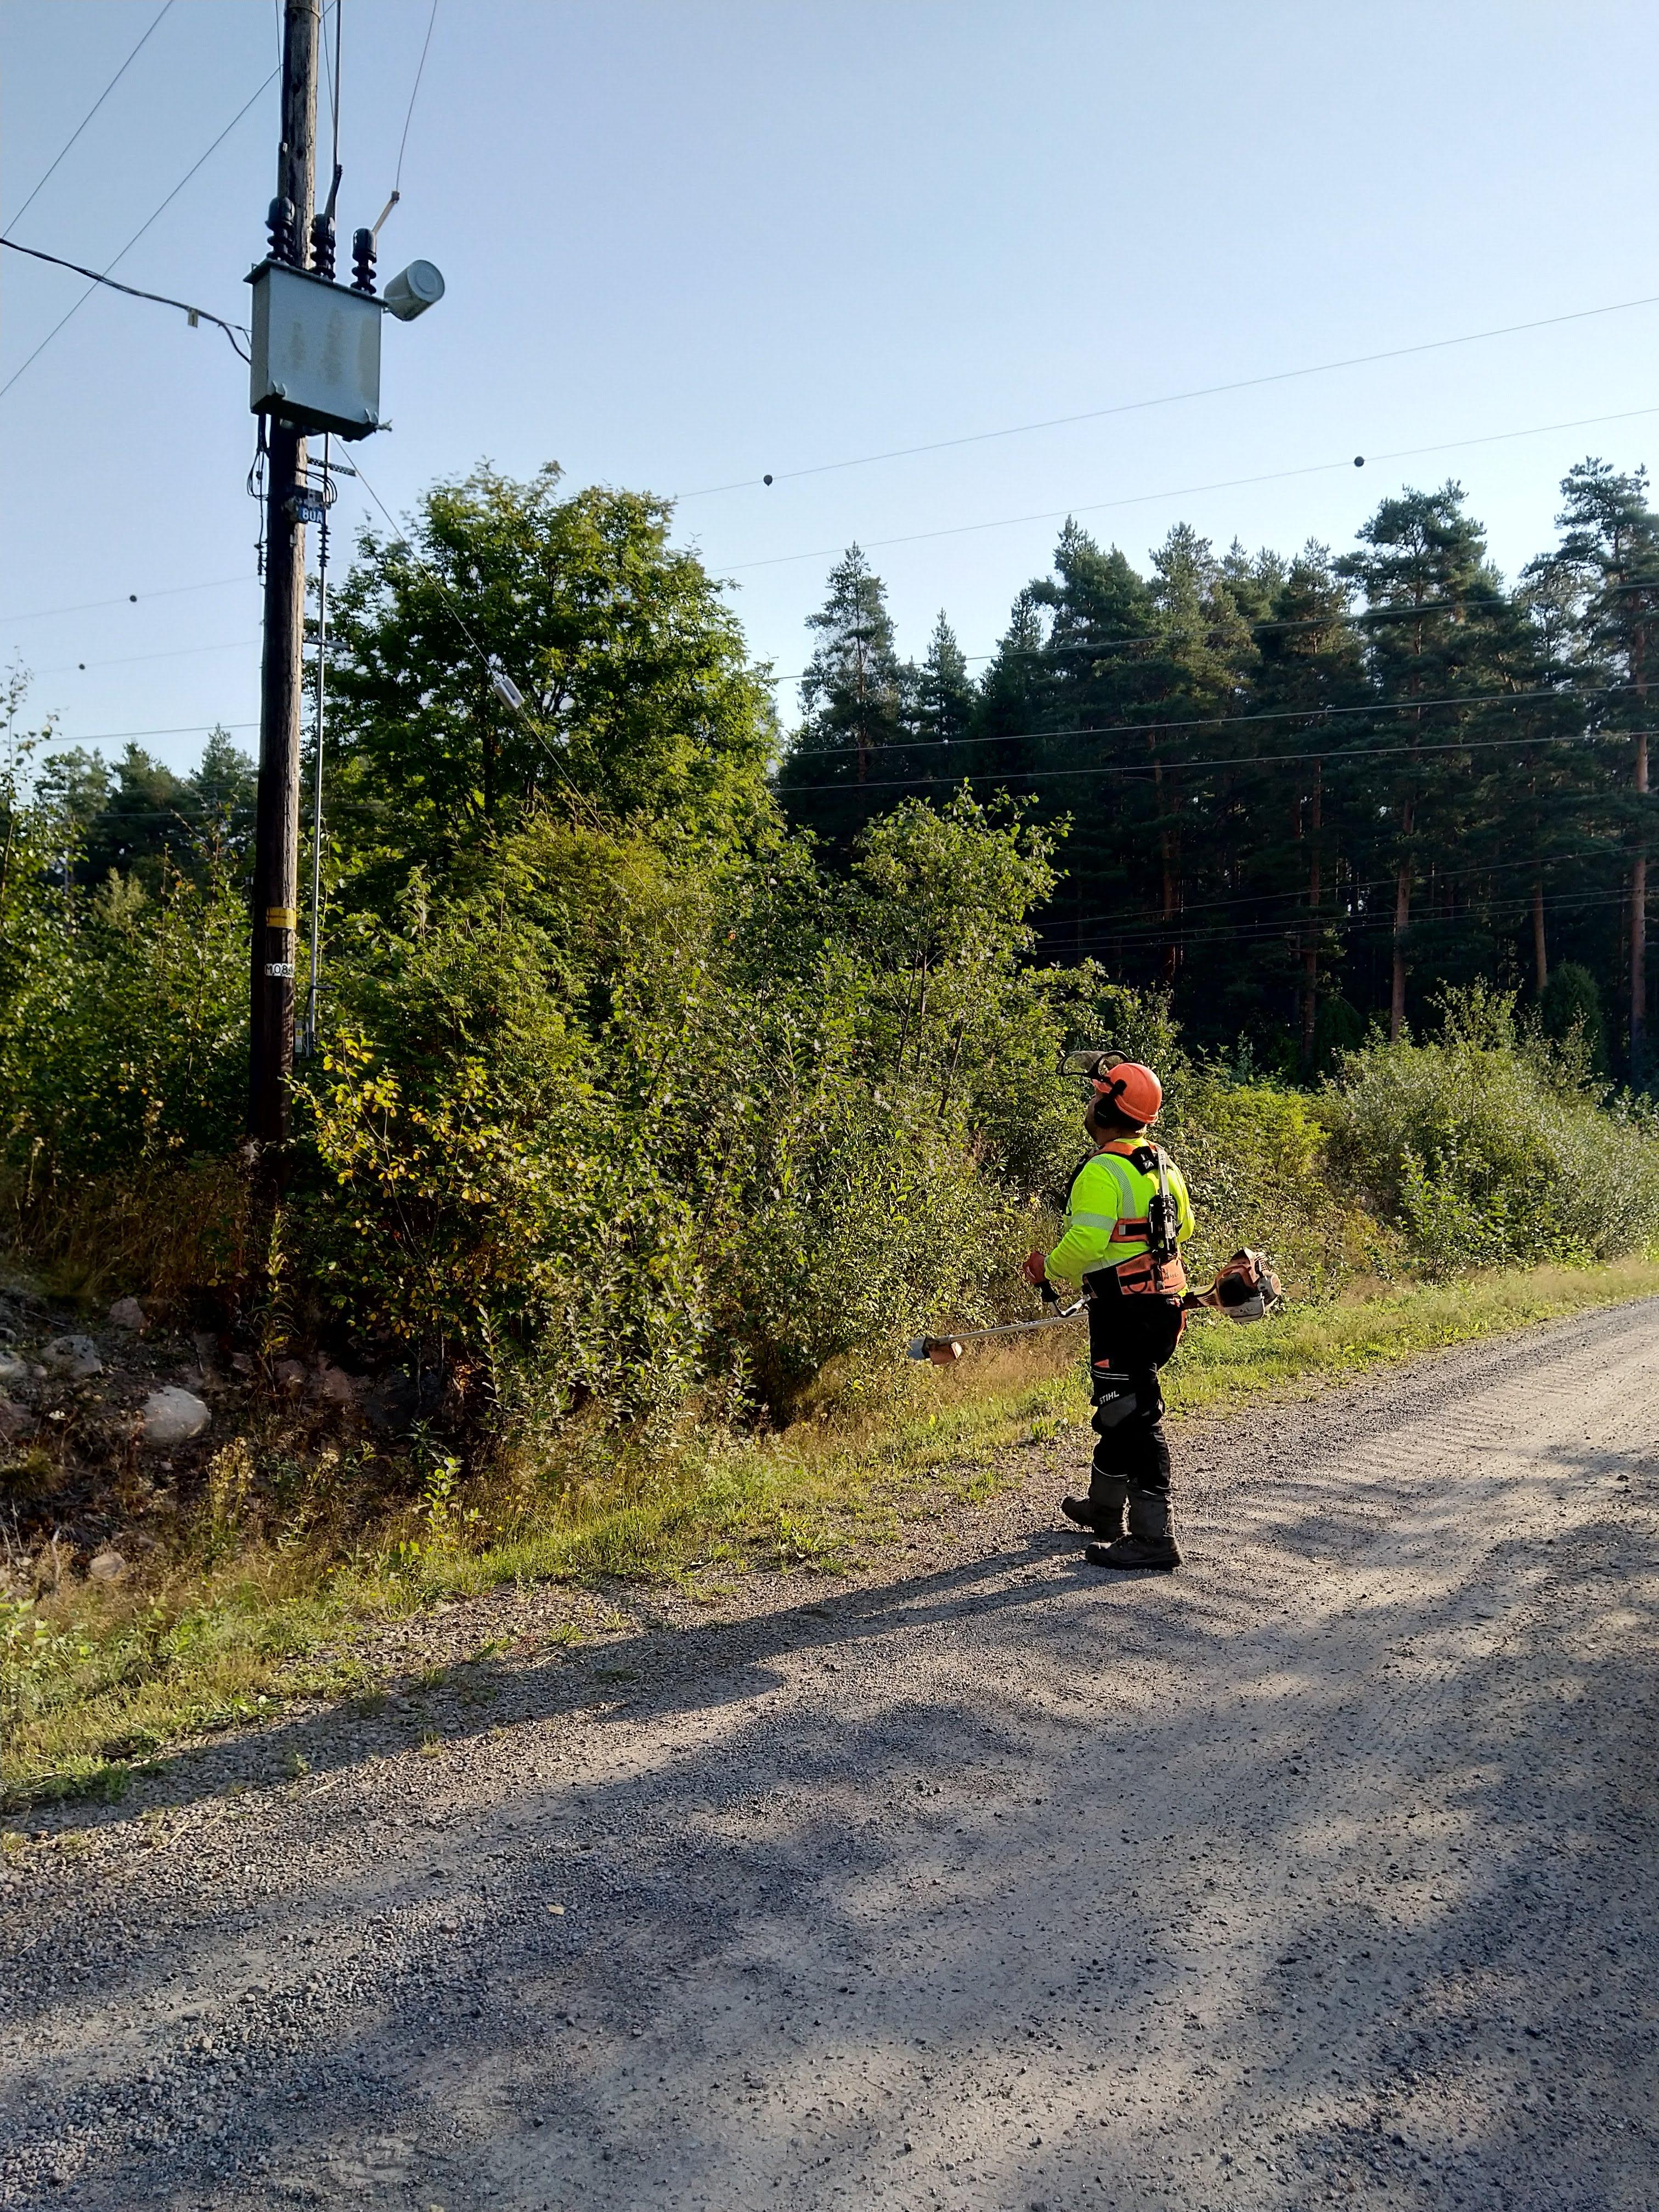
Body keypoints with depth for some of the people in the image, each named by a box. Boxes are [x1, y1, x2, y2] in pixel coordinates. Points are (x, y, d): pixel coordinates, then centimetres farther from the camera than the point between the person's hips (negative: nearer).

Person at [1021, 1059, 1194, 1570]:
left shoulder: (1102, 1172, -19)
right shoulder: (1162, 1164, 10)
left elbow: (1087, 1242, -25)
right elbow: (1182, 1225, 20)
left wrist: (1048, 1269, -7)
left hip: (1124, 1312, -10)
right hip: (1163, 1306, 10)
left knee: (1134, 1418, -5)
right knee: (1120, 1408, 22)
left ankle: (1153, 1537, -2)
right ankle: (1103, 1510, 38)